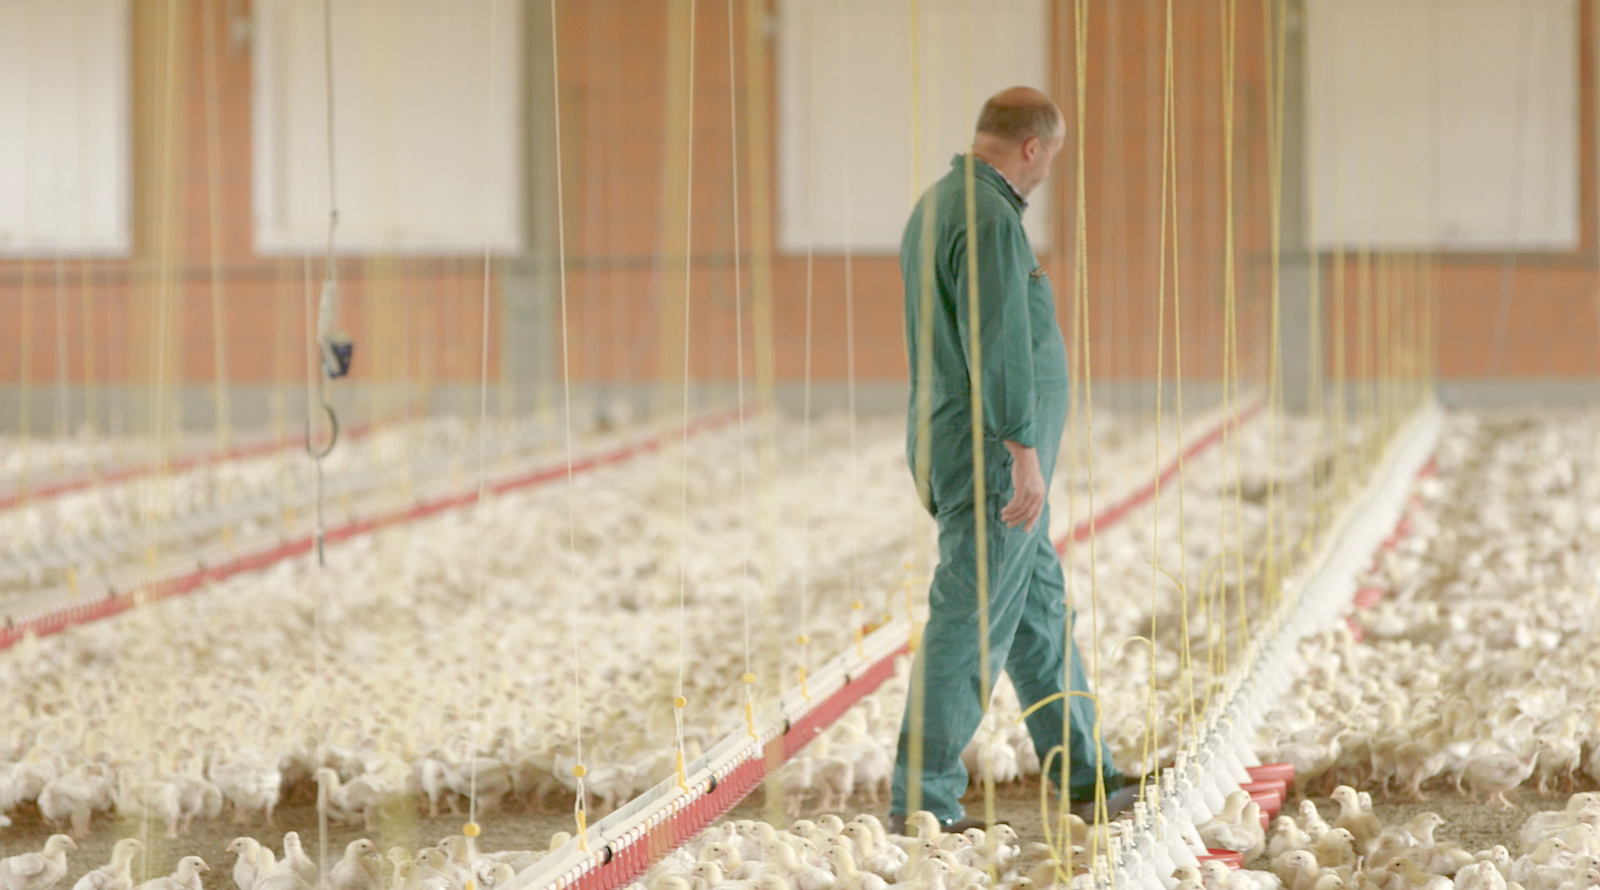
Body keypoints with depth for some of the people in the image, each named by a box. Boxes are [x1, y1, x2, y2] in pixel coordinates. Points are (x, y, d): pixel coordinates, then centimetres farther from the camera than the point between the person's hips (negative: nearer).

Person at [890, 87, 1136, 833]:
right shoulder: (989, 218, -18)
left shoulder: (937, 206, 14)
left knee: (1041, 612, 16)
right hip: (993, 455, -11)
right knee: (973, 626, -6)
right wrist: (1026, 455, -25)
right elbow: (1000, 345, -25)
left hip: (956, 449, 11)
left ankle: (1085, 777, 23)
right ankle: (923, 799, -3)